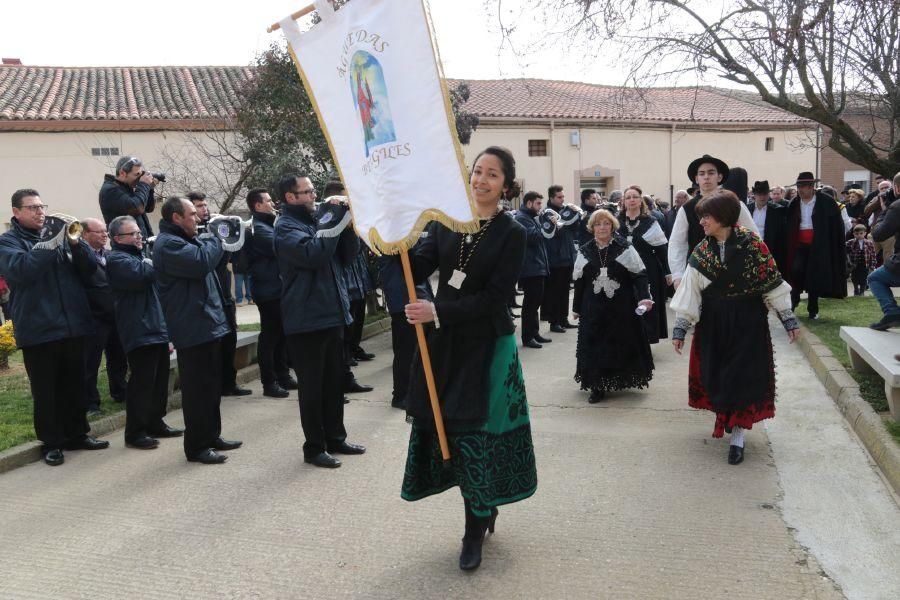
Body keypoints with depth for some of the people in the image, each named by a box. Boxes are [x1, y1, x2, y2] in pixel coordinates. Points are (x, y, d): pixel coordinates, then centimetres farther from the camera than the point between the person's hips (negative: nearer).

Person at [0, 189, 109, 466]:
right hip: (39, 329, -4)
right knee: (45, 390, 1)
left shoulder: (59, 234, 15)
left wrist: (75, 242, -10)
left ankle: (77, 434, 24)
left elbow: (89, 269, 7)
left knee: (74, 385, 12)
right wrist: (50, 244, -24)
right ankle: (51, 442, 12)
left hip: (73, 326, 4)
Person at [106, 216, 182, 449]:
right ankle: (135, 432, -1)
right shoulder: (117, 259, -7)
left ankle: (155, 423, 25)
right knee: (142, 381, -8)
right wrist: (153, 263, -9)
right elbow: (140, 276, -25)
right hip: (139, 331, -9)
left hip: (158, 327, 10)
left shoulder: (140, 255, 23)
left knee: (160, 378, 14)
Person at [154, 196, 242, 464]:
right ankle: (197, 447, 3)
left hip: (209, 324, 11)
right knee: (198, 389, -5)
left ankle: (212, 436, 28)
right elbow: (202, 262, -28)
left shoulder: (185, 239, 18)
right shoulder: (168, 244, -15)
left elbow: (209, 259, 27)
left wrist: (211, 241, 10)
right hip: (193, 329, -10)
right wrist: (212, 239, -11)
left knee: (212, 386, 17)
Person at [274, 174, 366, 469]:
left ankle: (335, 438, 26)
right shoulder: (285, 227, -9)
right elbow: (313, 255, -26)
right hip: (307, 319, -8)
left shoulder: (318, 221, 16)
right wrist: (336, 220, -19)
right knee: (312, 386, 0)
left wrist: (346, 218, -3)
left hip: (332, 314, 8)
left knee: (334, 381, 15)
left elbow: (348, 253, 10)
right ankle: (314, 447, 10)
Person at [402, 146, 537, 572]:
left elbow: (494, 298, -15)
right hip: (445, 341, 5)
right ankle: (484, 507, 33)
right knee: (441, 423, 10)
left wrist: (438, 312, -20)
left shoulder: (511, 234, -8)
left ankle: (476, 530, 19)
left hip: (486, 344, -5)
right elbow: (418, 269, 1)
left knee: (475, 431, 1)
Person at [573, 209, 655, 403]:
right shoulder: (585, 252, 4)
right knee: (595, 346, 0)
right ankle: (598, 386, 7)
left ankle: (623, 379, 25)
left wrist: (644, 297, -20)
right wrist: (577, 308, 12)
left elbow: (639, 275, -6)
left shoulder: (625, 248, -4)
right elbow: (579, 282, 10)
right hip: (593, 310, 2)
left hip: (622, 308, -2)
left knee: (623, 344, 6)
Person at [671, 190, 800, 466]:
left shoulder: (752, 244, -11)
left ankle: (738, 436, 7)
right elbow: (690, 291, 0)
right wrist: (680, 328, -2)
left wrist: (788, 319, -5)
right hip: (713, 323, 3)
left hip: (748, 322, -3)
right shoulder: (701, 251, -1)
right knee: (716, 373, 9)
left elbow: (773, 282, -7)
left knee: (743, 375, -1)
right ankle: (726, 416, 34)